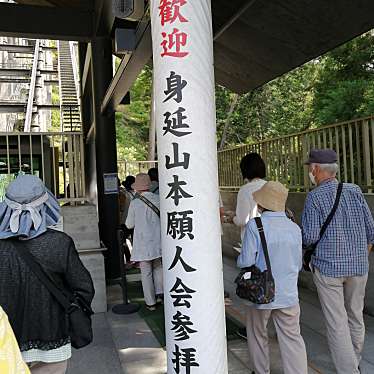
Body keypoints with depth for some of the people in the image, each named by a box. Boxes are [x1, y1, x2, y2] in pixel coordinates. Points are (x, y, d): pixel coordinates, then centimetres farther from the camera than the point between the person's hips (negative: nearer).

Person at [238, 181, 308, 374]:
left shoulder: (254, 226, -17)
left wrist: (240, 258, 5)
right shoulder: (295, 228, -2)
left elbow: (245, 262, -17)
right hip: (288, 294, 3)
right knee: (292, 338, 13)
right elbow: (298, 264, 6)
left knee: (258, 336, 19)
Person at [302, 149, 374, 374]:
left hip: (328, 267, -5)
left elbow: (310, 237, -15)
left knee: (337, 323, 3)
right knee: (356, 317, 20)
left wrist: (302, 239, 7)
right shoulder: (354, 191, 0)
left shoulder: (314, 197, -12)